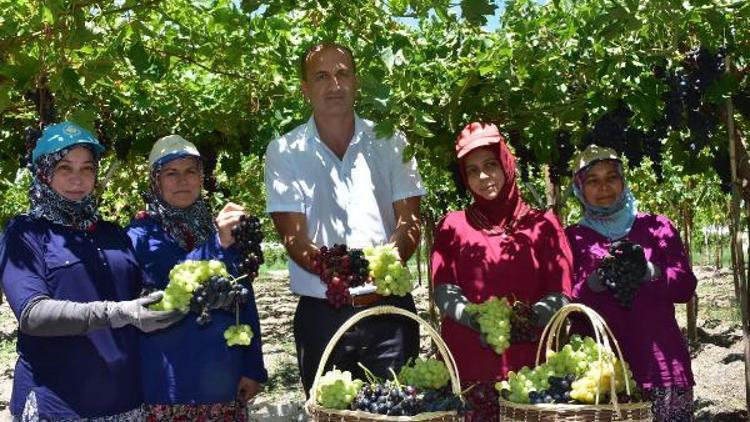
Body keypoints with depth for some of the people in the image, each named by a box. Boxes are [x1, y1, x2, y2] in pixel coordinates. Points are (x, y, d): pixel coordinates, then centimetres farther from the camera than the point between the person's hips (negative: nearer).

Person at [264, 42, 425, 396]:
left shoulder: (389, 141, 5)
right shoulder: (284, 152, 0)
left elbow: (410, 222, 1)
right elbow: (294, 238, -5)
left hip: (389, 306, 1)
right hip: (322, 313, -1)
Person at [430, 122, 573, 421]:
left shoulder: (543, 224, 9)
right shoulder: (452, 226, 11)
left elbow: (560, 295, 2)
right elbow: (443, 291, 1)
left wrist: (530, 317, -17)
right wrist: (475, 318, -17)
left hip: (527, 362, 0)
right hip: (467, 362, 0)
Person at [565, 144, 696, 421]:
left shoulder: (656, 227, 9)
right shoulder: (573, 238, 7)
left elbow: (686, 287, 2)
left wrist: (648, 271, -17)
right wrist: (594, 282, -20)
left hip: (661, 364, 1)